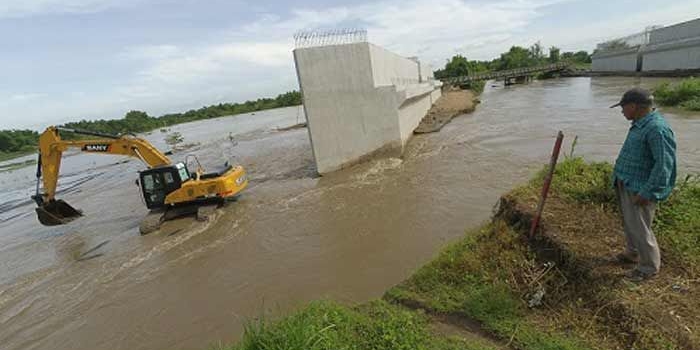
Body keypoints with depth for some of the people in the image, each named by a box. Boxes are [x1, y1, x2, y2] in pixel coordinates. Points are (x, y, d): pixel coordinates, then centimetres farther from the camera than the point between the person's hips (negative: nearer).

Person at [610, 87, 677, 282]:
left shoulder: (657, 129, -22)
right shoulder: (639, 124, 8)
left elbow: (664, 164, -24)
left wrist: (648, 193, -23)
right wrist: (619, 177, 20)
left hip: (639, 190, -9)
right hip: (626, 185, 9)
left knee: (639, 228, 2)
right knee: (629, 223, 21)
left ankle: (649, 267, 19)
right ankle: (632, 253, 39)